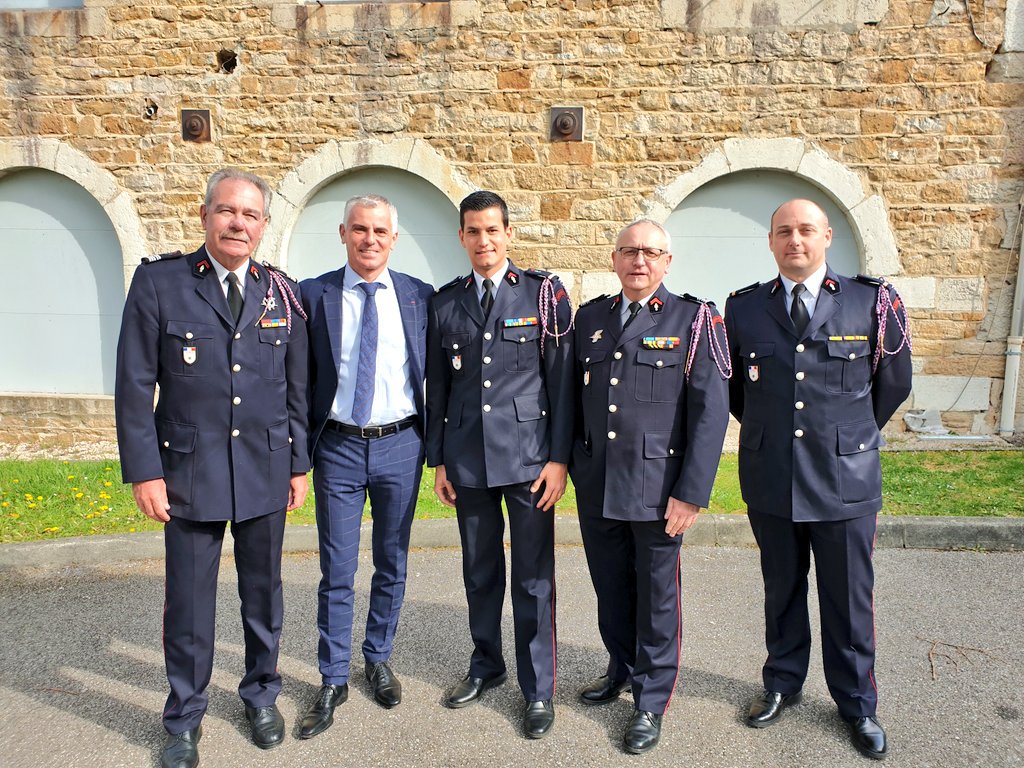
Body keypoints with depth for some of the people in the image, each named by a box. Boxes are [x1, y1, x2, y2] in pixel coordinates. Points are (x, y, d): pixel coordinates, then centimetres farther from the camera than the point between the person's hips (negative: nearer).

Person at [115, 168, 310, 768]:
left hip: (265, 470, 2)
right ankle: (185, 719, 29)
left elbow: (297, 388, 7)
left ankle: (262, 694, 36)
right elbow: (135, 386, -4)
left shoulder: (282, 294, 3)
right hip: (189, 470, -2)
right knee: (189, 602, 8)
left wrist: (299, 464, 6)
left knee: (264, 590, 15)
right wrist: (144, 471, -8)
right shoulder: (159, 282, -4)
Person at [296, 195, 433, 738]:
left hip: (400, 446, 1)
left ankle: (378, 660, 34)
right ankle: (333, 681, 23)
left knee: (392, 566, 14)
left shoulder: (419, 297, 2)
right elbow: (302, 380, 1)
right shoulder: (313, 295, -1)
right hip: (339, 448, -1)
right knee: (337, 573, 6)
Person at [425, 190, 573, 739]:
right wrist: (438, 459, 8)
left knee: (533, 577, 5)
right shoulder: (445, 302, 7)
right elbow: (437, 387, 10)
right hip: (467, 458, 3)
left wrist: (558, 458, -8)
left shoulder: (543, 293, -2)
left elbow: (562, 380, -4)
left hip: (527, 453, -3)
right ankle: (486, 665, 35)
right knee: (480, 570, 15)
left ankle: (538, 690, 21)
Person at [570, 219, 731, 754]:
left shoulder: (694, 319, -4)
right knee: (610, 589, 18)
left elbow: (712, 410, -8)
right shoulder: (589, 317, 9)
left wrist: (692, 492, -13)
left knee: (656, 597, 9)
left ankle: (651, 701, 29)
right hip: (595, 487, 4)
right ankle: (622, 670, 42)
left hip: (657, 489, -4)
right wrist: (573, 465, 9)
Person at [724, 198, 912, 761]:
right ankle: (782, 685, 37)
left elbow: (893, 384, 9)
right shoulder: (743, 308, 1)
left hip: (845, 481, -1)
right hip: (769, 480, 2)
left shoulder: (874, 302, -4)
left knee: (849, 599, 11)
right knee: (781, 592, 17)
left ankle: (857, 704, 31)